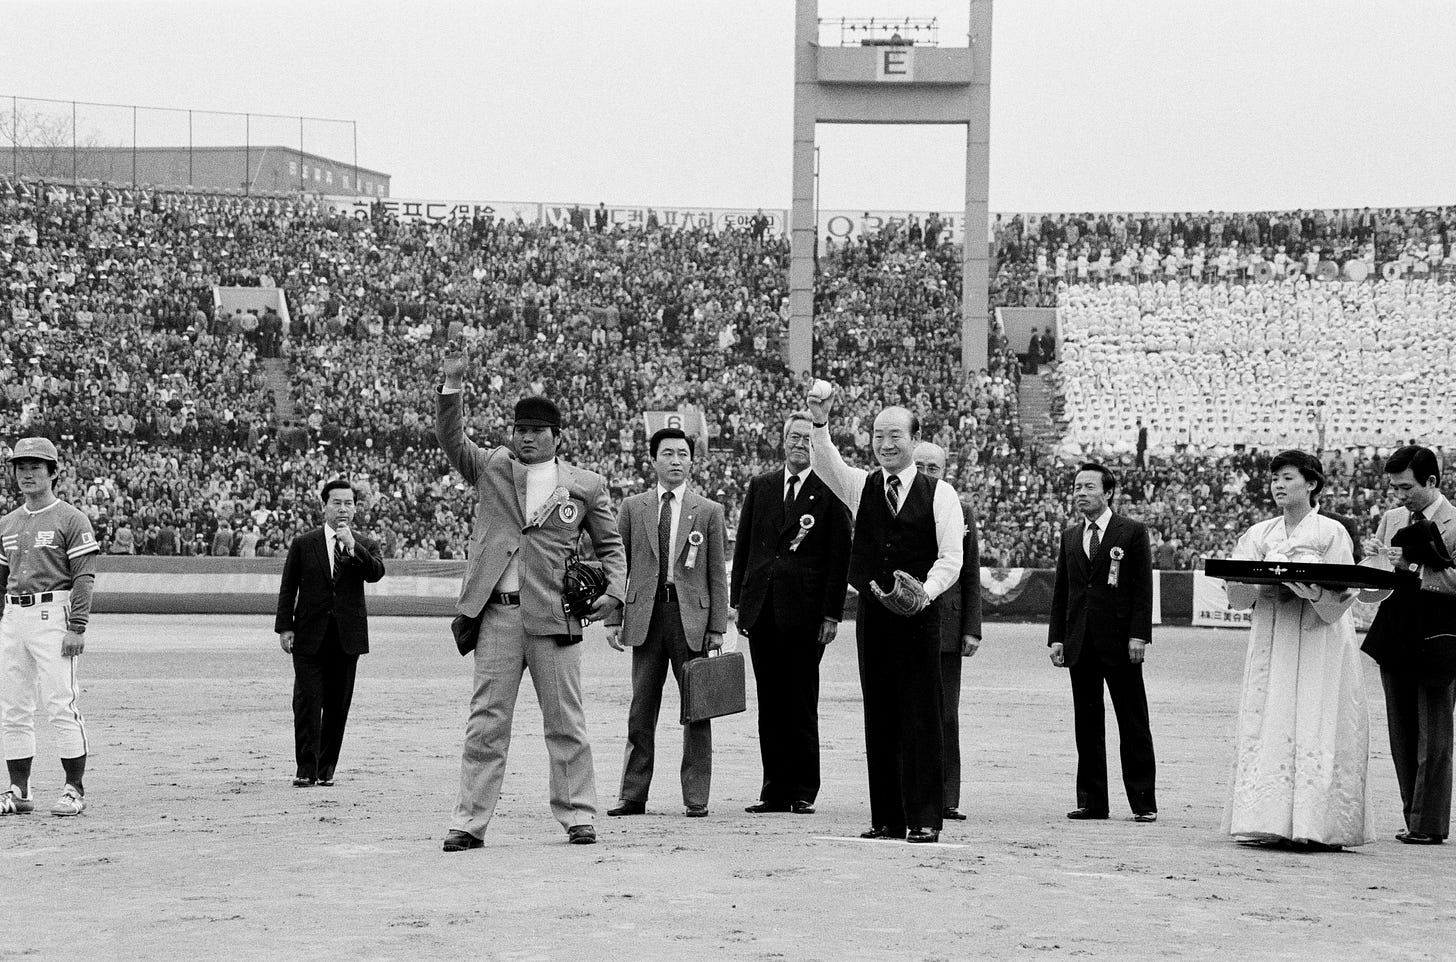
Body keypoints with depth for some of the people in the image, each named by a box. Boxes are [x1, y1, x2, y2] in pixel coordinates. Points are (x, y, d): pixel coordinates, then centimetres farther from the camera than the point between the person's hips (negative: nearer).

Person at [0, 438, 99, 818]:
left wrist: (77, 628, -16)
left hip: (53, 615, -7)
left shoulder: (71, 519, -3)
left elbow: (84, 577, -8)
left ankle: (75, 790, -4)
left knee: (61, 704, -9)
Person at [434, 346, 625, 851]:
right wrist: (452, 386, -9)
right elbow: (450, 438, 4)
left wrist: (614, 590, -1)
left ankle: (579, 816, 12)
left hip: (554, 617, -1)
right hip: (496, 615, 1)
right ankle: (470, 821, 0)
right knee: (485, 723, 0)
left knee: (565, 724, 3)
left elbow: (610, 545, 15)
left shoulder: (586, 486, 10)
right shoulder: (490, 468, 13)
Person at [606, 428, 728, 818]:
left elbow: (717, 574, 5)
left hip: (691, 617, -1)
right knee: (641, 712, 4)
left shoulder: (709, 511, 7)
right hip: (645, 616, 1)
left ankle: (696, 797, 5)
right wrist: (613, 618, 2)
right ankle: (633, 795, 9)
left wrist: (717, 627, -1)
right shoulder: (633, 508, 9)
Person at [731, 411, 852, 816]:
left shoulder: (831, 492, 1)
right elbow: (743, 547, 15)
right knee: (770, 704, 6)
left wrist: (832, 614, -8)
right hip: (762, 611, 4)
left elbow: (839, 557, -2)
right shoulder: (760, 487, 14)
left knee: (801, 704, -2)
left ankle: (803, 792, 4)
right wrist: (738, 601, 8)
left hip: (803, 614, -4)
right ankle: (775, 790, 10)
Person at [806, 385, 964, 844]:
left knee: (921, 717, -4)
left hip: (919, 616, -3)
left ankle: (924, 818, -1)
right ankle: (886, 818, 10)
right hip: (872, 615, 3)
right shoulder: (861, 486, 11)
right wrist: (820, 424, -27)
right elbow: (826, 464, -9)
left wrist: (925, 592, -22)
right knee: (879, 717, 6)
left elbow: (951, 558, -3)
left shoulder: (939, 494, 2)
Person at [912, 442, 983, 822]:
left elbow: (971, 576, 9)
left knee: (946, 716, 1)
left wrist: (972, 629, 2)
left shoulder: (961, 511, 8)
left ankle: (946, 800, 5)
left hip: (946, 624, 1)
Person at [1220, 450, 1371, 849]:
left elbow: (1341, 599, -6)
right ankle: (1271, 821, -1)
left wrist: (1315, 593, -26)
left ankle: (1320, 825, -11)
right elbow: (1238, 598, 5)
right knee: (1267, 727, -2)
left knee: (1318, 728, -9)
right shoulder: (1259, 535, 12)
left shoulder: (1331, 533, 1)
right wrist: (1247, 579, -17)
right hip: (1271, 639, 4)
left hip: (1320, 637, -4)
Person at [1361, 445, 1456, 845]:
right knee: (1402, 735, 9)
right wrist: (1375, 556, -4)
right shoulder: (1391, 519, 13)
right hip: (1395, 634, 7)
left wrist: (1413, 566, -21)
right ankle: (1414, 820, 16)